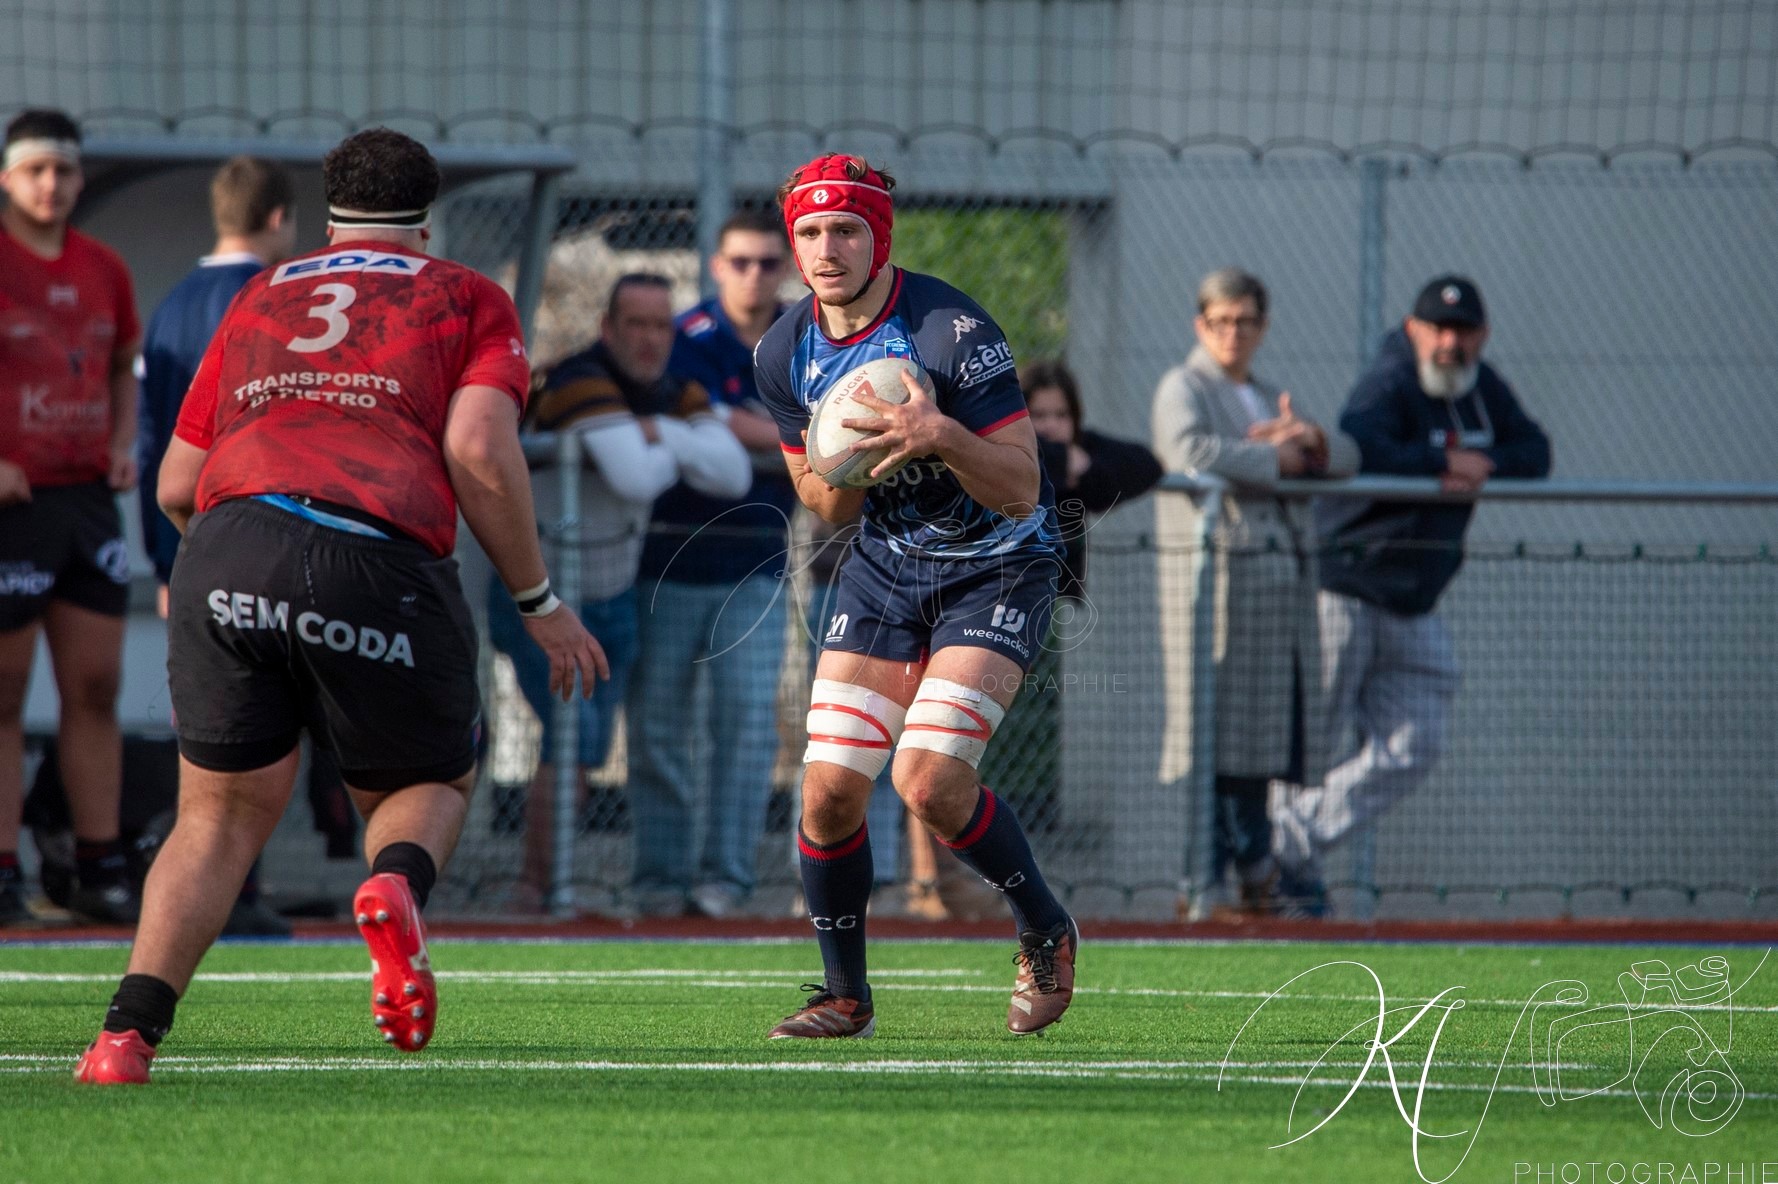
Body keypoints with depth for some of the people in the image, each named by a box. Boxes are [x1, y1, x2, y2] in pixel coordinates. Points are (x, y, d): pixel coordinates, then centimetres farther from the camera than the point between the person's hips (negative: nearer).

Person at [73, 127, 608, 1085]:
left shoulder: (257, 300, 29)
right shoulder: (469, 299, 19)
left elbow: (176, 484, 26)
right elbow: (479, 450, 1)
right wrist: (540, 604, 9)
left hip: (228, 549, 2)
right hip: (380, 566, -2)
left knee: (220, 816, 15)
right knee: (431, 785, 21)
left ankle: (129, 1032, -5)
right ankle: (396, 885, -15)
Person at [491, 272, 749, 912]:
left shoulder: (676, 396, 0)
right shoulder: (582, 384, -25)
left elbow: (734, 471, -13)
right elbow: (634, 478, -37)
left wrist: (662, 433, -24)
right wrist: (673, 456, -16)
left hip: (612, 597, 8)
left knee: (587, 751, 11)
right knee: (572, 732, -17)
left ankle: (539, 880, 22)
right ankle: (540, 886, -9)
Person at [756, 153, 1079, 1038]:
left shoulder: (950, 331, -24)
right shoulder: (786, 353, -5)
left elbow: (1022, 491, -24)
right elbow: (827, 509, 5)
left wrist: (941, 436, -41)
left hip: (997, 565, -5)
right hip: (885, 563, 5)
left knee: (930, 780, -21)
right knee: (829, 787, -6)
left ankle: (1045, 933, 6)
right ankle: (844, 996, 13)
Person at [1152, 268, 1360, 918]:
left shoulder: (1270, 398, 25)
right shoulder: (1184, 388, 3)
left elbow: (1348, 456, 18)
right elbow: (1192, 453, -18)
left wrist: (1309, 439, -4)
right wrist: (1275, 458, -8)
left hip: (1283, 577, 7)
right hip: (1216, 567, -7)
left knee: (1265, 735, 4)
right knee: (1218, 738, -10)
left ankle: (1253, 872, 8)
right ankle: (1204, 885, -10)